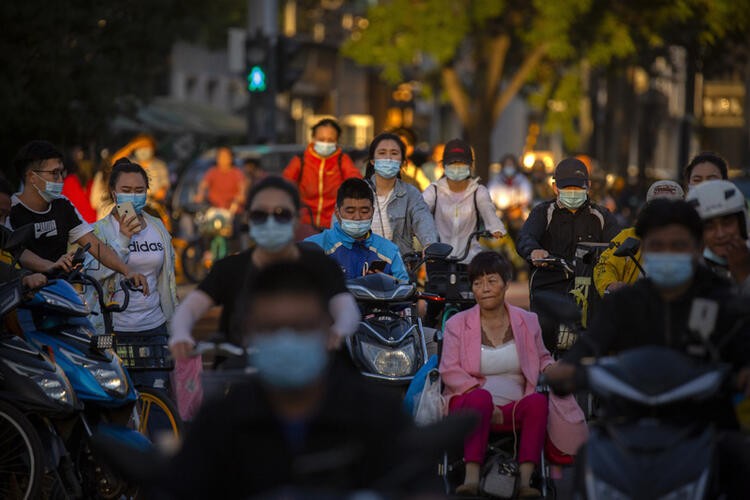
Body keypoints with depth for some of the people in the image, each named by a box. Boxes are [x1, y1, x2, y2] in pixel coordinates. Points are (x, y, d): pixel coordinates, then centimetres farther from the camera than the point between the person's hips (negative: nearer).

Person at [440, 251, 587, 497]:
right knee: (480, 397, -38)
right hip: (469, 404, -2)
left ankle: (525, 480, -42)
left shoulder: (527, 321, 15)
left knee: (538, 401, -32)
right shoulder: (457, 324, 8)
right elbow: (450, 371, 0)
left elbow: (542, 359, 26)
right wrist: (484, 399, -15)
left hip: (513, 410, 2)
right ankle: (471, 477, -50)